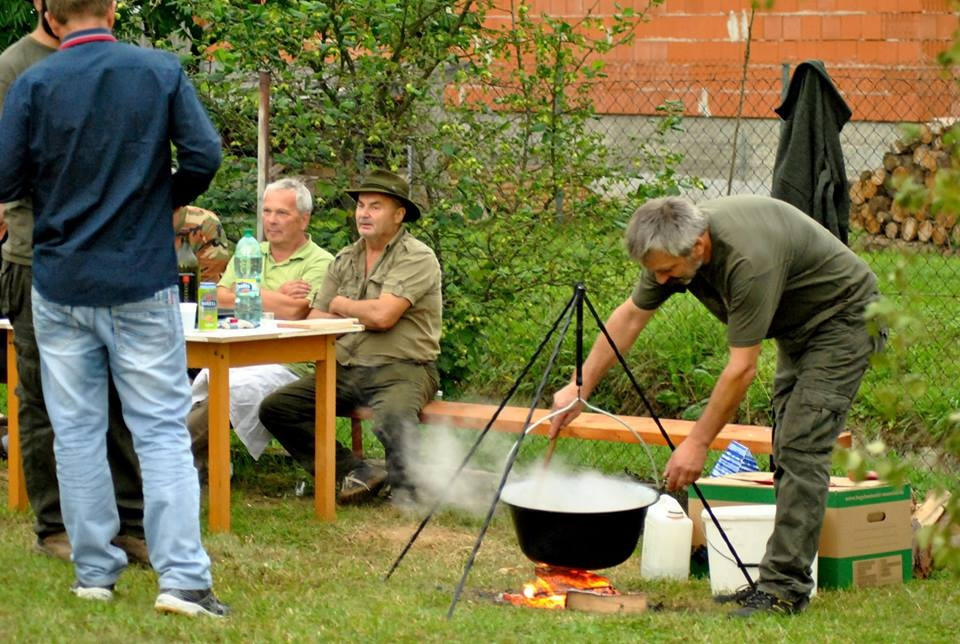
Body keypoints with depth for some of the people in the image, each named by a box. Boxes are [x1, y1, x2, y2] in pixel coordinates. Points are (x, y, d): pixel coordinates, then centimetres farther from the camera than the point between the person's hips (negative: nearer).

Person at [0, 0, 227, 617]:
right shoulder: (162, 71, -3)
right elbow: (204, 155, -7)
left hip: (61, 283, 0)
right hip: (144, 280, 0)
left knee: (77, 431, 10)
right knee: (163, 430, 1)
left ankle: (95, 572, 14)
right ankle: (182, 577, -8)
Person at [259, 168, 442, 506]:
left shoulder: (417, 258, -5)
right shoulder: (345, 260, 16)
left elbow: (382, 315, -18)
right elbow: (314, 322, 11)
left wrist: (341, 306, 0)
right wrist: (360, 317, -8)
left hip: (402, 367, -7)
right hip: (346, 370, 7)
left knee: (393, 417, -39)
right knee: (275, 408, -8)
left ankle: (406, 487, -11)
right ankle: (356, 472, -7)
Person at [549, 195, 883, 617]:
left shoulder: (748, 258, -36)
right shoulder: (677, 247, -11)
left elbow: (742, 368, -31)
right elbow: (630, 316, 3)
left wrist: (698, 443, -25)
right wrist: (580, 388, 0)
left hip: (842, 317, -9)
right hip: (796, 326, 9)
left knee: (801, 449, -15)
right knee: (786, 452, 8)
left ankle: (785, 588, -15)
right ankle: (780, 579, 12)